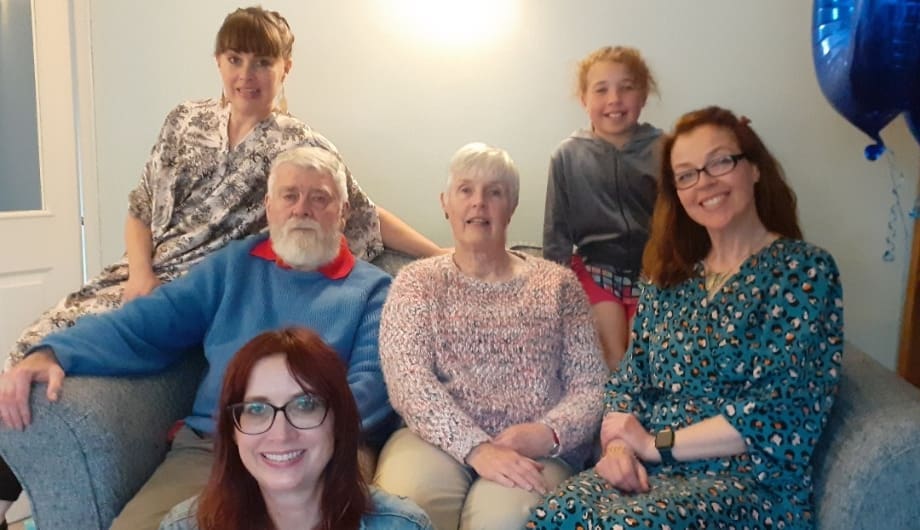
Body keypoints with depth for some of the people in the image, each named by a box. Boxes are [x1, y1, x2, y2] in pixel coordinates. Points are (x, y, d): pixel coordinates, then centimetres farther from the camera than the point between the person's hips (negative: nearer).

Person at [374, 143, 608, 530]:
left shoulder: (557, 285, 10)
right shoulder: (416, 282, 8)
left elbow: (590, 386, 7)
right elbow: (408, 381, -7)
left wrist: (550, 434, -14)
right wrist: (475, 448, -21)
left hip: (533, 452, 0)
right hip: (438, 438, 1)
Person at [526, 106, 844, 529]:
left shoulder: (804, 271, -3)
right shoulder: (668, 276, 13)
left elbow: (778, 413, -12)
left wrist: (655, 443, -10)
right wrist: (618, 446, -8)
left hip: (752, 482, -4)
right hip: (650, 473, 4)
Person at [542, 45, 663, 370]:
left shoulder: (662, 149, -4)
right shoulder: (568, 155, -2)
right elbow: (556, 228, 3)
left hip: (652, 270, 0)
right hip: (595, 269, 0)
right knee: (614, 358, -9)